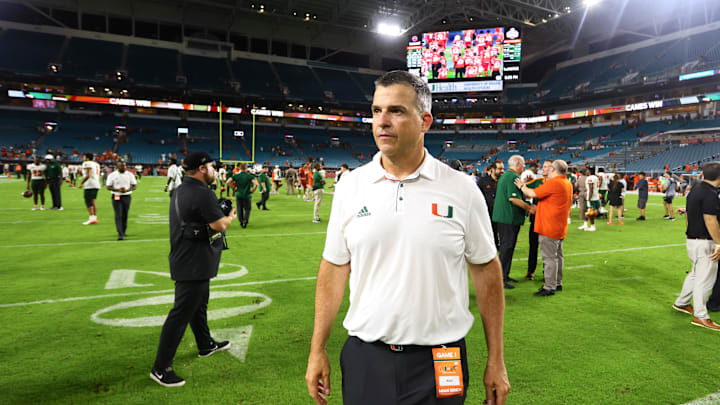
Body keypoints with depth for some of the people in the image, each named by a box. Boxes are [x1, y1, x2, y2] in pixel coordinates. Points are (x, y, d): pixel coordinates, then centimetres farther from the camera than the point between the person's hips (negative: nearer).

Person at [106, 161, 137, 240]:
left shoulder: (130, 175, 5)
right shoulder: (112, 175, 0)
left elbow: (135, 185, 4)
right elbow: (108, 187, -2)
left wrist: (127, 190, -14)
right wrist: (118, 190, -18)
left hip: (126, 197, 2)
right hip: (116, 197, -2)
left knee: (125, 215, 7)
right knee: (118, 216, -9)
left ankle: (123, 232, 23)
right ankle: (120, 234, -12)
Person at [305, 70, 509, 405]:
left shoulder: (462, 190, -7)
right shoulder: (350, 186, -2)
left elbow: (486, 270, -1)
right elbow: (334, 269, 3)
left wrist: (496, 362, 1)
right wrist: (317, 351, 3)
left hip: (439, 361, -1)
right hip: (364, 358, 2)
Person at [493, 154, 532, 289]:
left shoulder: (504, 176, 18)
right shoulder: (514, 177, -14)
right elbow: (513, 198, -22)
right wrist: (529, 208, -13)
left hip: (503, 216, 10)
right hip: (510, 217, -10)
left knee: (506, 246, 16)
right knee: (507, 247, -7)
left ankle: (505, 275, 23)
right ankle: (501, 278, -4)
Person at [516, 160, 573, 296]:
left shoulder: (553, 183, -19)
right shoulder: (568, 184, 11)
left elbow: (533, 194, -17)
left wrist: (522, 186, 0)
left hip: (549, 228, -10)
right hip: (560, 228, 10)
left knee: (549, 257, -5)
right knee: (558, 255, 17)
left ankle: (549, 287, -1)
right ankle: (558, 283, 27)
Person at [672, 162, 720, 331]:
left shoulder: (695, 190, 9)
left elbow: (688, 215, 17)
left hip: (692, 239, 10)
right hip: (704, 242, -10)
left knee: (696, 273, 23)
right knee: (705, 278, -1)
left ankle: (681, 303, 34)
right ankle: (700, 316, 7)